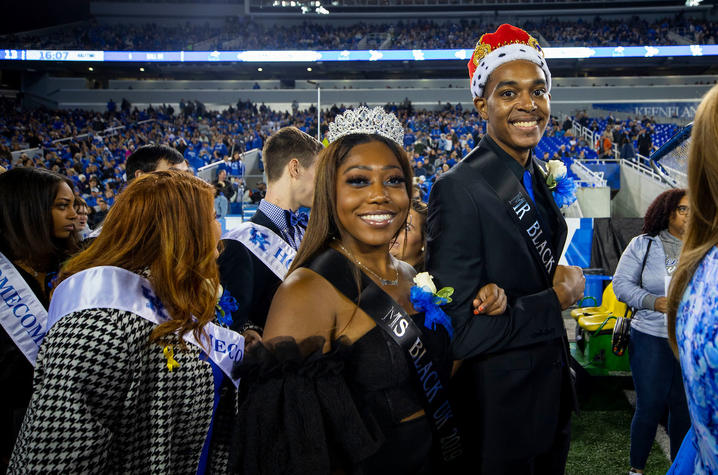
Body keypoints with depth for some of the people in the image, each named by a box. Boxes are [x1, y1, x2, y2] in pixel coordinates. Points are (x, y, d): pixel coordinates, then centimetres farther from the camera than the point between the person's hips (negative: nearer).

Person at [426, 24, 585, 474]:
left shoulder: (541, 181, 1)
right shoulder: (459, 189, -24)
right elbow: (458, 331, -27)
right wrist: (557, 300, -18)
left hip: (552, 396, 7)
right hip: (497, 414, -7)